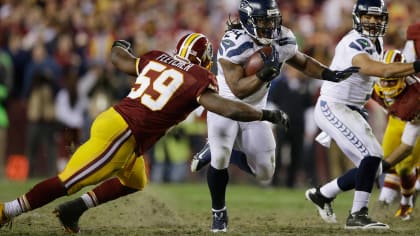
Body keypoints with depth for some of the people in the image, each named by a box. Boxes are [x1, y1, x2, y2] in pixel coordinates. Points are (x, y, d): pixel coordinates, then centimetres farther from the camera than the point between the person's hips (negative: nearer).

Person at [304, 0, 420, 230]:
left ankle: (322, 194, 26)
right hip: (333, 107, -9)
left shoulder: (377, 43, 9)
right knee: (372, 155, -20)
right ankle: (358, 215, -13)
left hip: (351, 110, 10)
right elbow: (377, 70, -38)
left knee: (370, 167, 8)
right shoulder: (354, 44, -22)